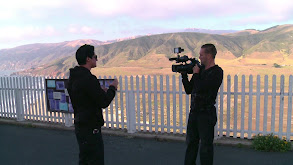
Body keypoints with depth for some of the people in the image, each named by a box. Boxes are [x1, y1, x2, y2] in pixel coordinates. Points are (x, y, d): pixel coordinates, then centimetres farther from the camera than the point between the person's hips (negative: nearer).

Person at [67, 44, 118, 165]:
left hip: (79, 125, 10)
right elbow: (104, 102, -21)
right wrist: (113, 88, -5)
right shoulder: (88, 79, -23)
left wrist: (102, 92, 14)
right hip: (90, 128, -10)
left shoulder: (73, 77, 8)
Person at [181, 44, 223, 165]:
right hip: (194, 112, 8)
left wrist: (196, 74, -9)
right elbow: (188, 90, 14)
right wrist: (184, 74, 5)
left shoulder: (217, 72, -11)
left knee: (205, 146, 1)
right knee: (191, 143, 16)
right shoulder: (201, 69, 11)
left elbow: (200, 88, -23)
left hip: (206, 114, -7)